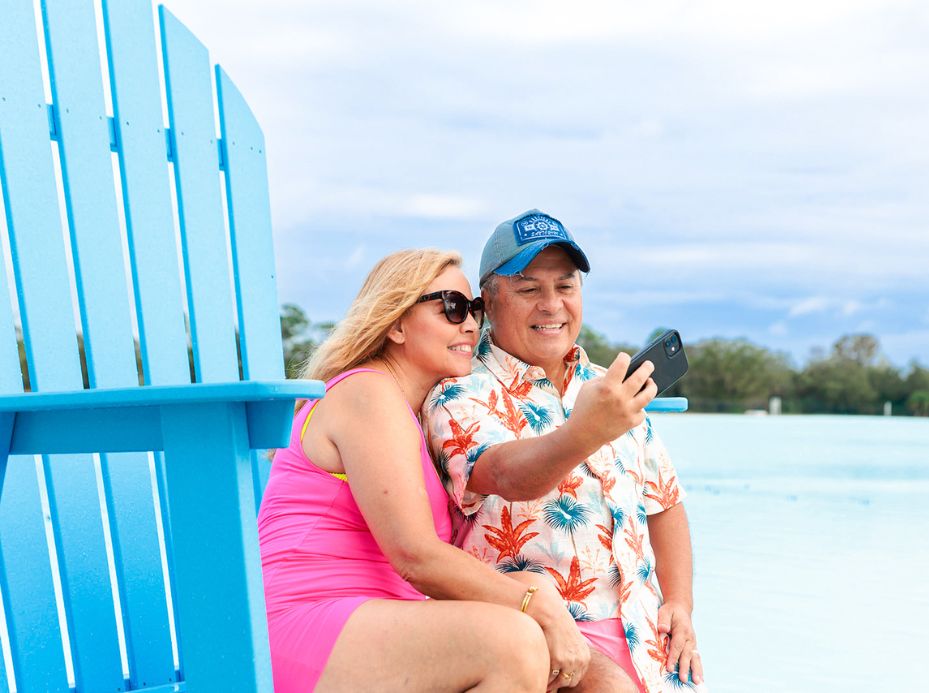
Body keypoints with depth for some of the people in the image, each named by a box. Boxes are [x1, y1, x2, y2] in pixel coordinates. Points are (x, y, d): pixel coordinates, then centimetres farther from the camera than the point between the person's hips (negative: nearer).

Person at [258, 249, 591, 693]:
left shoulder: (415, 411, 17)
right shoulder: (369, 394, -12)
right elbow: (415, 556, -20)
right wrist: (540, 607, -16)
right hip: (307, 627, -9)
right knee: (514, 641, -26)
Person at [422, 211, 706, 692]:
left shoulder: (611, 390, 11)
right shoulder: (459, 396, -8)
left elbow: (664, 503, 15)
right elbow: (508, 475, -28)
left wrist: (680, 603, 3)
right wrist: (584, 435, -47)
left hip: (638, 629, 6)